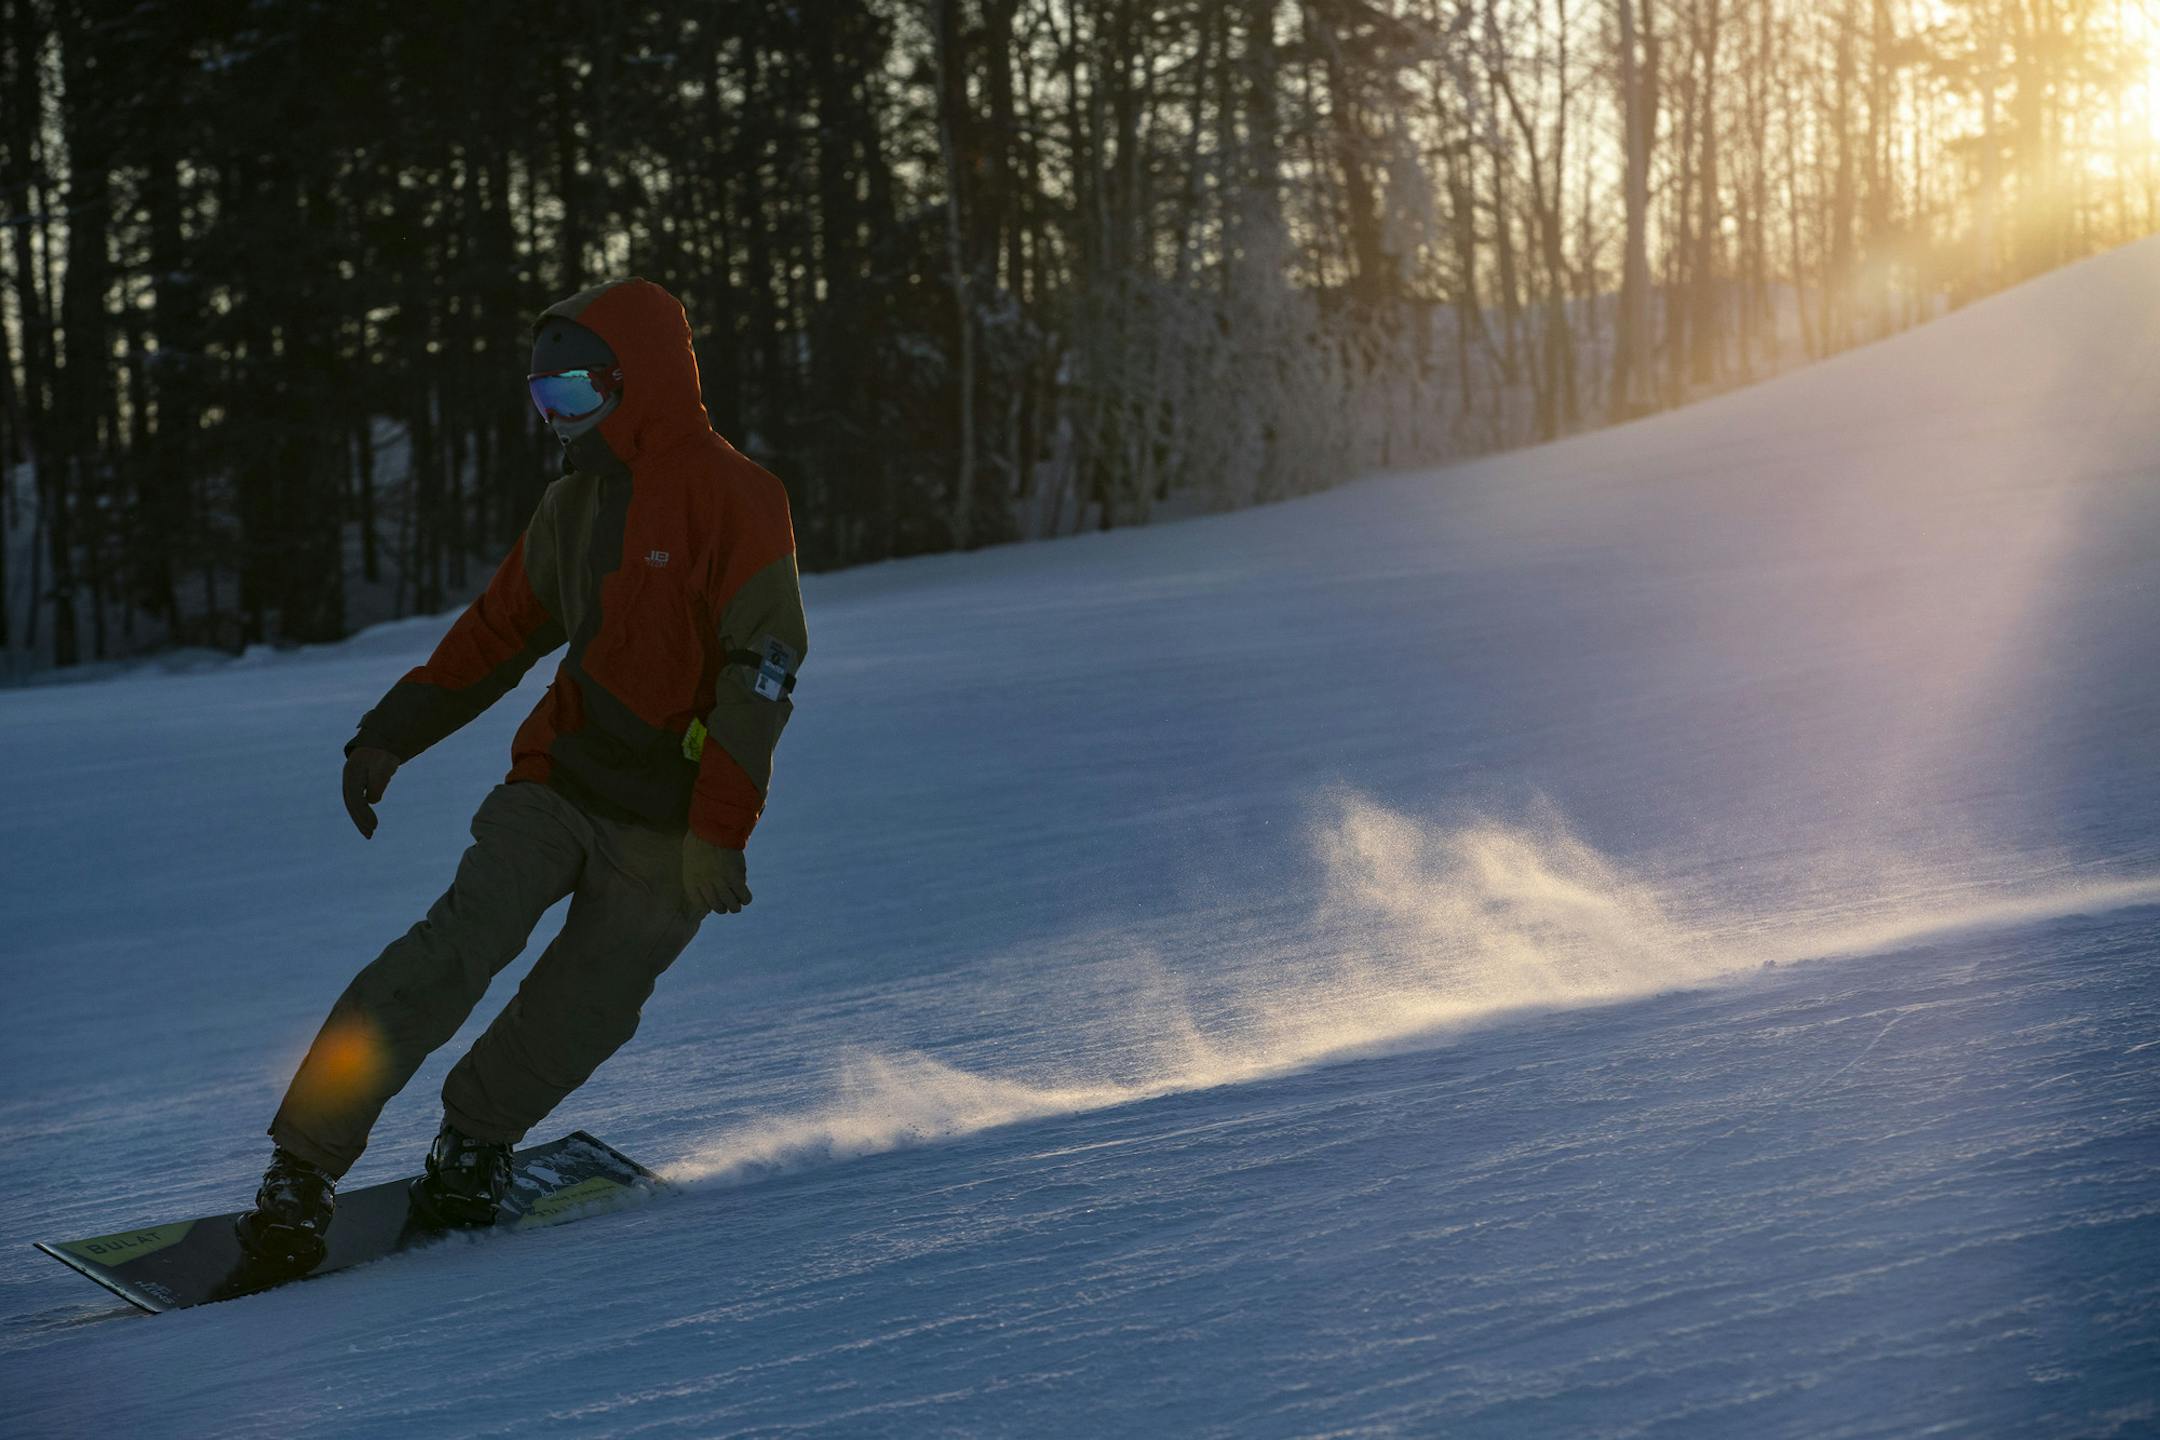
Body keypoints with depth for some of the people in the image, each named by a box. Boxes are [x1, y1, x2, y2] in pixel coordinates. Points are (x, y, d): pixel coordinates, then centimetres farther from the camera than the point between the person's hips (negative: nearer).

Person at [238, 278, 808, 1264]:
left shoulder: (732, 498, -10)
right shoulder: (574, 507, 13)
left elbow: (761, 671, -15)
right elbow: (497, 634, 24)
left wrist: (719, 831, -20)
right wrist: (390, 735, 19)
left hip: (666, 829, -4)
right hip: (557, 778, 4)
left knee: (578, 1016, -4)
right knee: (462, 944, -16)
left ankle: (475, 1137, 25)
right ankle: (304, 1163, -19)